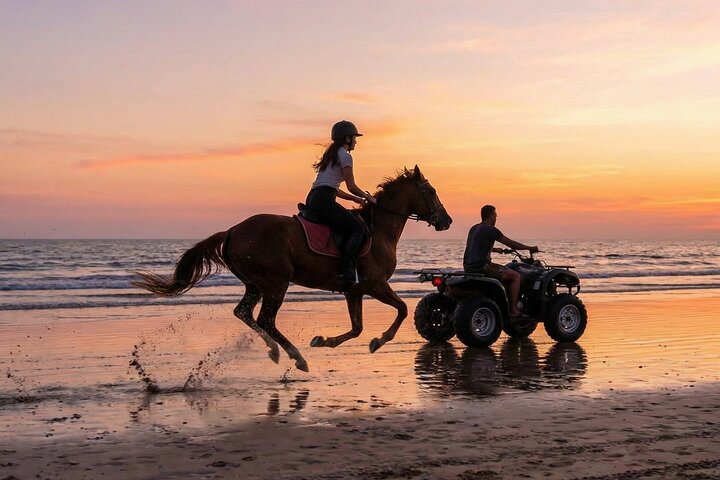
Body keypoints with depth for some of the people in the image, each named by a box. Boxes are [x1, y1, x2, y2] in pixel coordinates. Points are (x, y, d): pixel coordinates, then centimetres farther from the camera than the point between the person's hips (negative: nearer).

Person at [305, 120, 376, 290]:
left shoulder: (331, 155, 27)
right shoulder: (345, 156, -1)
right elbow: (352, 186, -4)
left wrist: (355, 198, 26)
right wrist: (369, 197, 12)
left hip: (312, 199, 10)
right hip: (324, 201, -10)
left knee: (352, 226, 18)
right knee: (358, 228, -12)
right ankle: (346, 272, -26)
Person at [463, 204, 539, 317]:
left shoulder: (473, 228, 16)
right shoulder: (491, 230, -10)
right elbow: (511, 244, -5)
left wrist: (495, 249, 42)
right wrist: (530, 248, 8)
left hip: (468, 266, 9)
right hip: (481, 267, -9)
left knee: (505, 271, 30)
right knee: (516, 276, 0)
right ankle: (513, 310, -1)